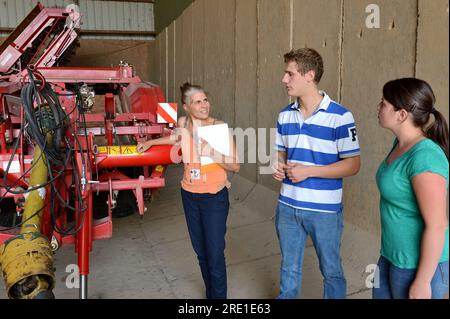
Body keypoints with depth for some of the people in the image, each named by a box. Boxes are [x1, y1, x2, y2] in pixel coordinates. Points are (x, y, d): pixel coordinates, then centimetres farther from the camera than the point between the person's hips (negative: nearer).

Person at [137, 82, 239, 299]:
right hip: (190, 195, 4)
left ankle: (219, 296, 16)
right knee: (201, 251, 16)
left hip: (215, 197, -4)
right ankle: (210, 293, 35)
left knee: (215, 254, -3)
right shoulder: (184, 124, -2)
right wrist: (151, 142, 19)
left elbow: (235, 167, -10)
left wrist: (219, 159, -26)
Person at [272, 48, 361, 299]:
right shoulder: (285, 115, 4)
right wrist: (278, 166, -7)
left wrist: (308, 171, -21)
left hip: (325, 210, -5)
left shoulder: (340, 116, -15)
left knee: (331, 270, 14)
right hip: (288, 206, 5)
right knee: (289, 268, 20)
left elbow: (353, 165, -14)